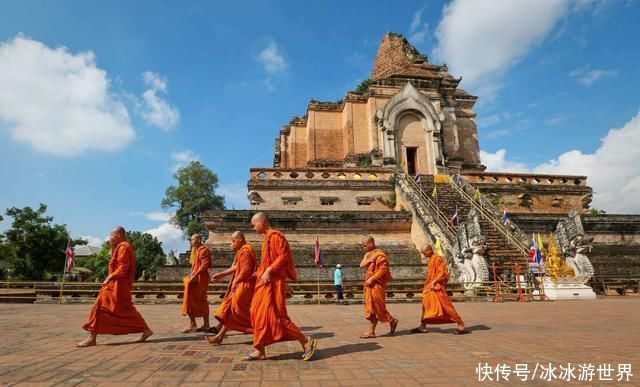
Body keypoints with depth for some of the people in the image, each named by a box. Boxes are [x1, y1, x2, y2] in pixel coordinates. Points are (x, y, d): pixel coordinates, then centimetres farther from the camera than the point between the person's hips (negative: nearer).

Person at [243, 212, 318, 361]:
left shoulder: (275, 236, -12)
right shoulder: (267, 238, 17)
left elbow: (284, 255, -21)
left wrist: (269, 270, -24)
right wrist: (259, 273, 16)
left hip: (274, 282, -10)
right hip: (266, 283, 10)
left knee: (275, 315, -8)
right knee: (259, 314, 8)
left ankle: (306, 341, 0)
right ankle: (259, 350, 15)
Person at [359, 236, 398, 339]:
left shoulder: (379, 255, -12)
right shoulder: (368, 254, 15)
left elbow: (383, 270, -19)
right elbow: (361, 264, 2)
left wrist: (372, 279, -21)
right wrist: (369, 260, -15)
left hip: (377, 284, -9)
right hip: (369, 284, 9)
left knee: (377, 307, -4)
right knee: (371, 308, 7)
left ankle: (392, 321, 16)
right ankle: (371, 331, 10)